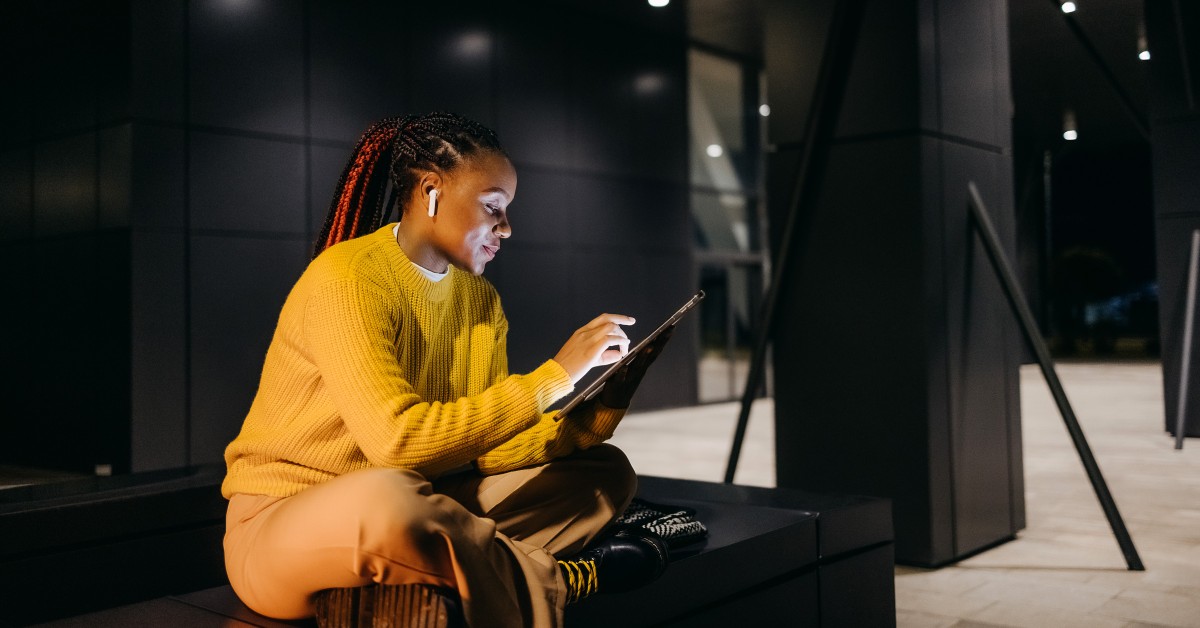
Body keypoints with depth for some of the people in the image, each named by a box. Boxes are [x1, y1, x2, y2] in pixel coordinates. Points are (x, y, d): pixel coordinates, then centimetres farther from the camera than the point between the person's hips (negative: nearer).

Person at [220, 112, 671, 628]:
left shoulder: (481, 300, 4)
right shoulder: (347, 279, -20)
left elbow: (483, 448, -1)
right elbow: (398, 440, -32)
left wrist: (586, 422, -18)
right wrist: (554, 377, -28)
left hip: (408, 507, 7)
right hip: (283, 525, -7)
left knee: (604, 471, 2)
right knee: (384, 497, -42)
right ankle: (554, 579, -16)